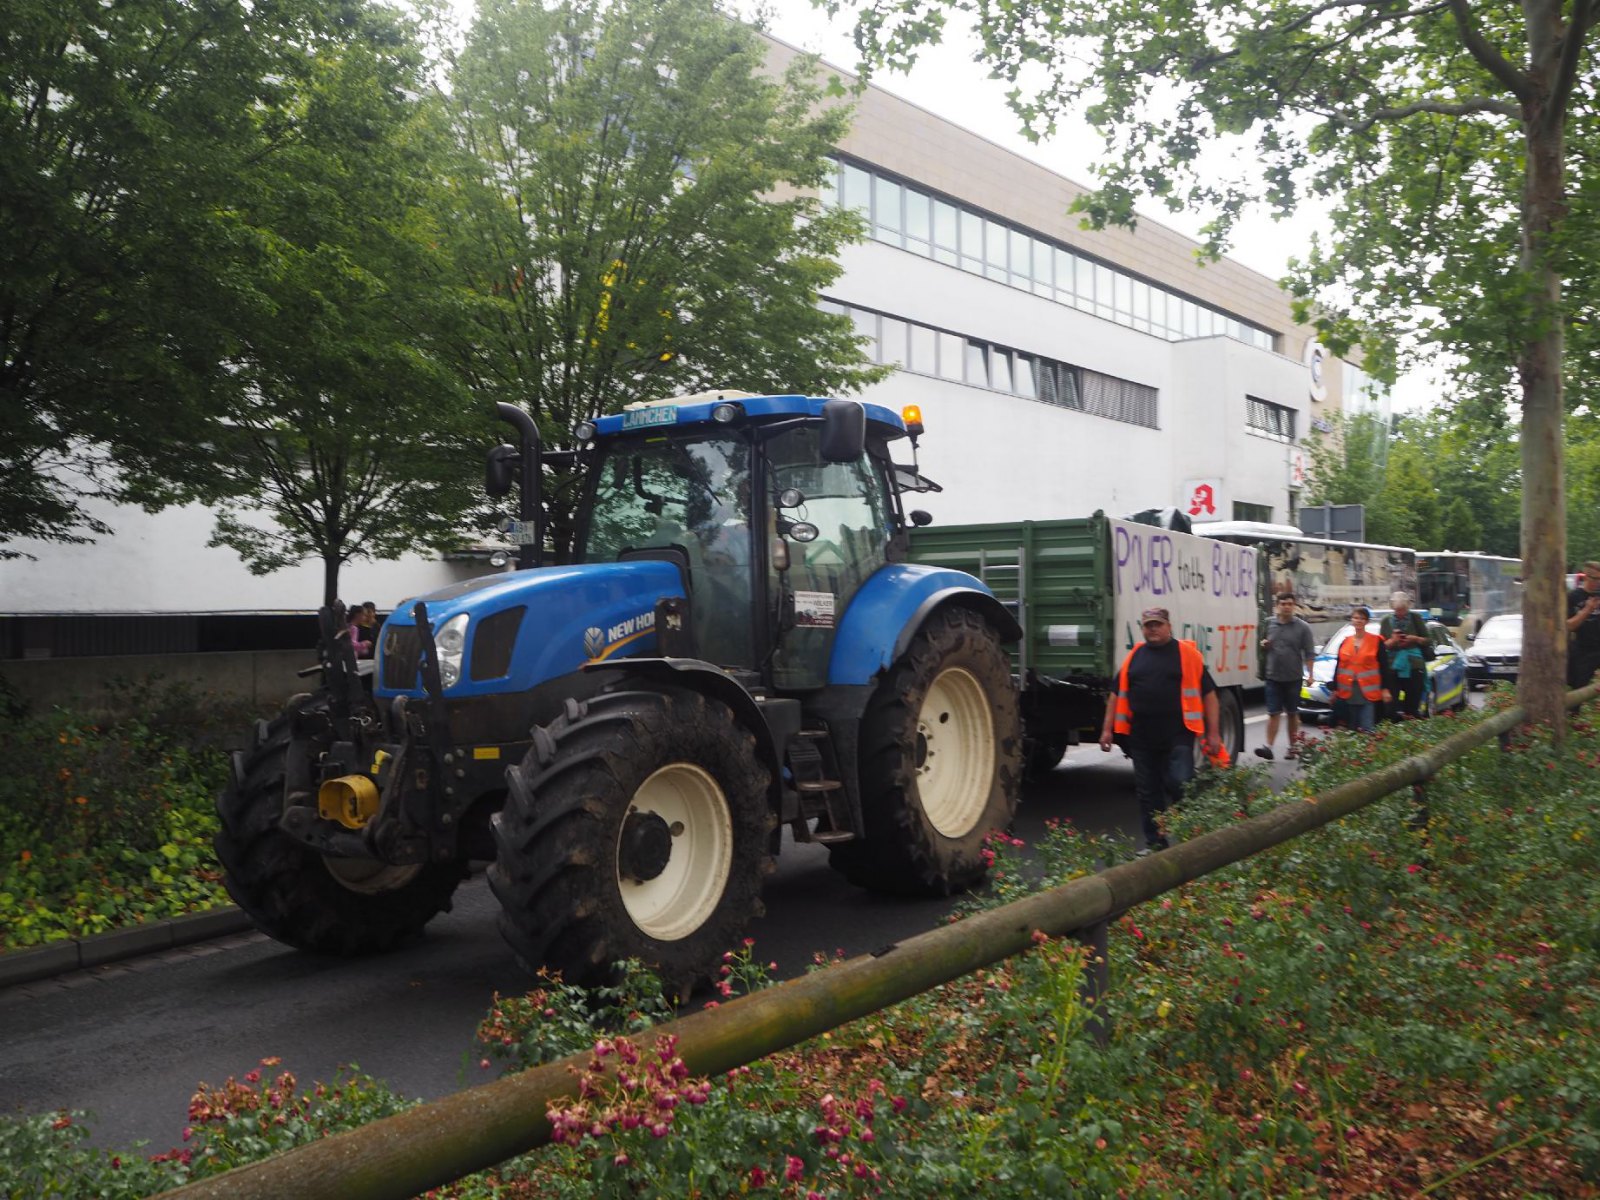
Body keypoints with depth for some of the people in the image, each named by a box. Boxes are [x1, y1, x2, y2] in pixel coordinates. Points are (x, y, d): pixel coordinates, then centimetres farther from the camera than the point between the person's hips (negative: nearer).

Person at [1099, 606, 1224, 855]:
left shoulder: (1186, 654, 0)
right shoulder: (1134, 656, 11)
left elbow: (1208, 694, -1)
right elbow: (1118, 694, 15)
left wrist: (1212, 734, -6)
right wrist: (1107, 729, 9)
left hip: (1177, 737, -4)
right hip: (1142, 738, 4)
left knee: (1180, 786, -11)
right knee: (1148, 792, 9)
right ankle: (1155, 842, 21)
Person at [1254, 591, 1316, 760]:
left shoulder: (1302, 627, -1)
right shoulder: (1269, 624, 5)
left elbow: (1309, 653, -1)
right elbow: (1264, 645, 17)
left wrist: (1310, 674, -9)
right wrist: (1263, 644, -6)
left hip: (1293, 678, -1)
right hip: (1273, 677, 1)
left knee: (1293, 714, 11)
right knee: (1273, 713, -4)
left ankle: (1293, 746, 21)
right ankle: (1268, 746, -8)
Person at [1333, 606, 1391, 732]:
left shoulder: (1377, 641, -1)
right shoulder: (1345, 642, 11)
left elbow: (1384, 667, -2)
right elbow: (1338, 667, 14)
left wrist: (1385, 689, -8)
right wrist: (1335, 689, 12)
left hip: (1369, 693, -4)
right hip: (1348, 693, 4)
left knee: (1367, 730, -10)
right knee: (1351, 729, 11)